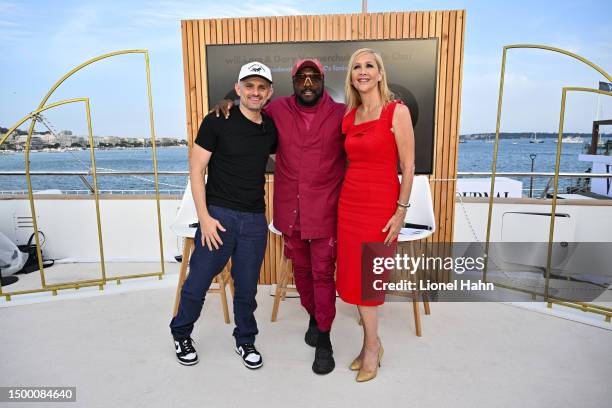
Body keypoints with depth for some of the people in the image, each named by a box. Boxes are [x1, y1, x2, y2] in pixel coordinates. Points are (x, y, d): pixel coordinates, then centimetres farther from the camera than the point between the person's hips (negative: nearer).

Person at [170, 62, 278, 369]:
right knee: (198, 281, 7)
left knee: (247, 287, 12)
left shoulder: (271, 128, 7)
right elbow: (196, 168, -5)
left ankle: (245, 341, 34)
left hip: (255, 219, 4)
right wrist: (204, 216, -12)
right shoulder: (218, 121, -5)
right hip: (219, 214, -3)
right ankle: (181, 335, 34)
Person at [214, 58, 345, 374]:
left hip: (325, 212, -3)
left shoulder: (341, 114, -4)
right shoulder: (278, 110, 3)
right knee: (301, 269, 17)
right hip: (290, 211, 3)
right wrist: (229, 104, 6)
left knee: (322, 273, 3)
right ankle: (313, 316, 43)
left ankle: (323, 339, 20)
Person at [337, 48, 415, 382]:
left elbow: (408, 166, -8)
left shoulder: (397, 111, -6)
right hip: (350, 202, 5)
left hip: (381, 204, -5)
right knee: (354, 275, 9)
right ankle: (372, 344, 28)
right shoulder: (349, 116, 9)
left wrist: (401, 211, -12)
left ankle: (371, 346, 25)